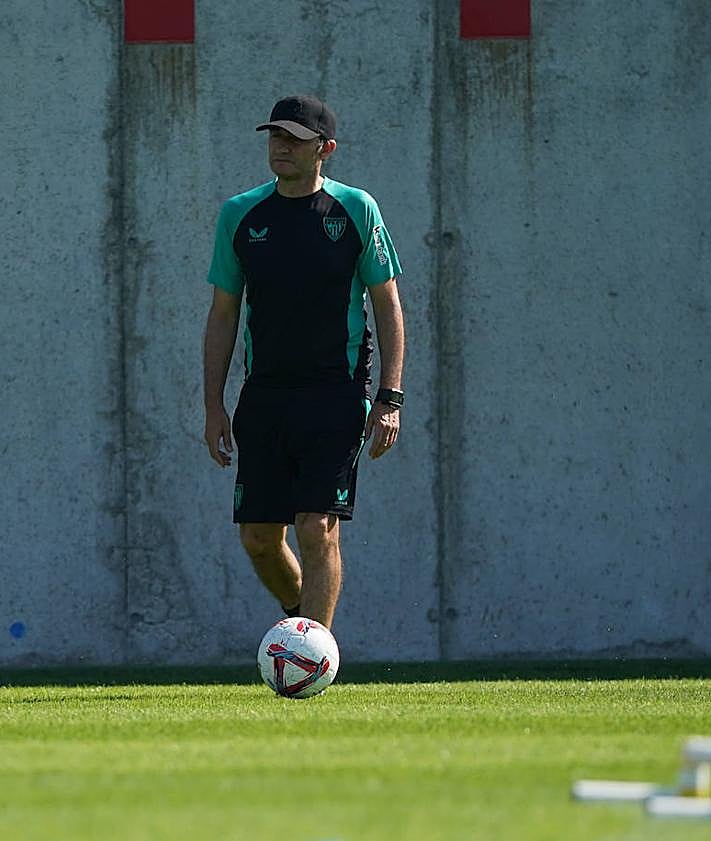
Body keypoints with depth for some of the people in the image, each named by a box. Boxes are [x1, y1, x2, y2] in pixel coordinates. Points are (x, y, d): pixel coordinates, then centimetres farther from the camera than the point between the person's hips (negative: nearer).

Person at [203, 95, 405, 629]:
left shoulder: (356, 210, -1)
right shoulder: (240, 215, 6)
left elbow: (388, 307, 1)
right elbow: (223, 315, 11)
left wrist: (390, 399, -7)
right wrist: (214, 406, 6)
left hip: (336, 396, -3)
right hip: (264, 395, 3)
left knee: (318, 530, -12)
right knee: (259, 538, 4)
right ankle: (302, 618, 31)